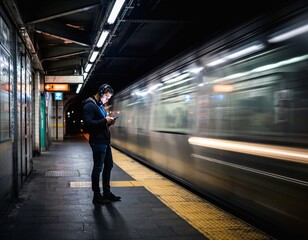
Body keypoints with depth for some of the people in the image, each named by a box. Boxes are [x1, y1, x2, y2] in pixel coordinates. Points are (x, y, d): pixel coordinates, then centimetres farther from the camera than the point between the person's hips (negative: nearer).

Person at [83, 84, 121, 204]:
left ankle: (107, 193, 26)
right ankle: (96, 196, 7)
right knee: (98, 168, -2)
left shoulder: (100, 105, 18)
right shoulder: (90, 105, -12)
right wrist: (104, 121, -22)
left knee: (108, 165, 15)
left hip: (105, 141, 10)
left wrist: (109, 122, 3)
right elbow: (88, 123, -23)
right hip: (97, 142, -10)